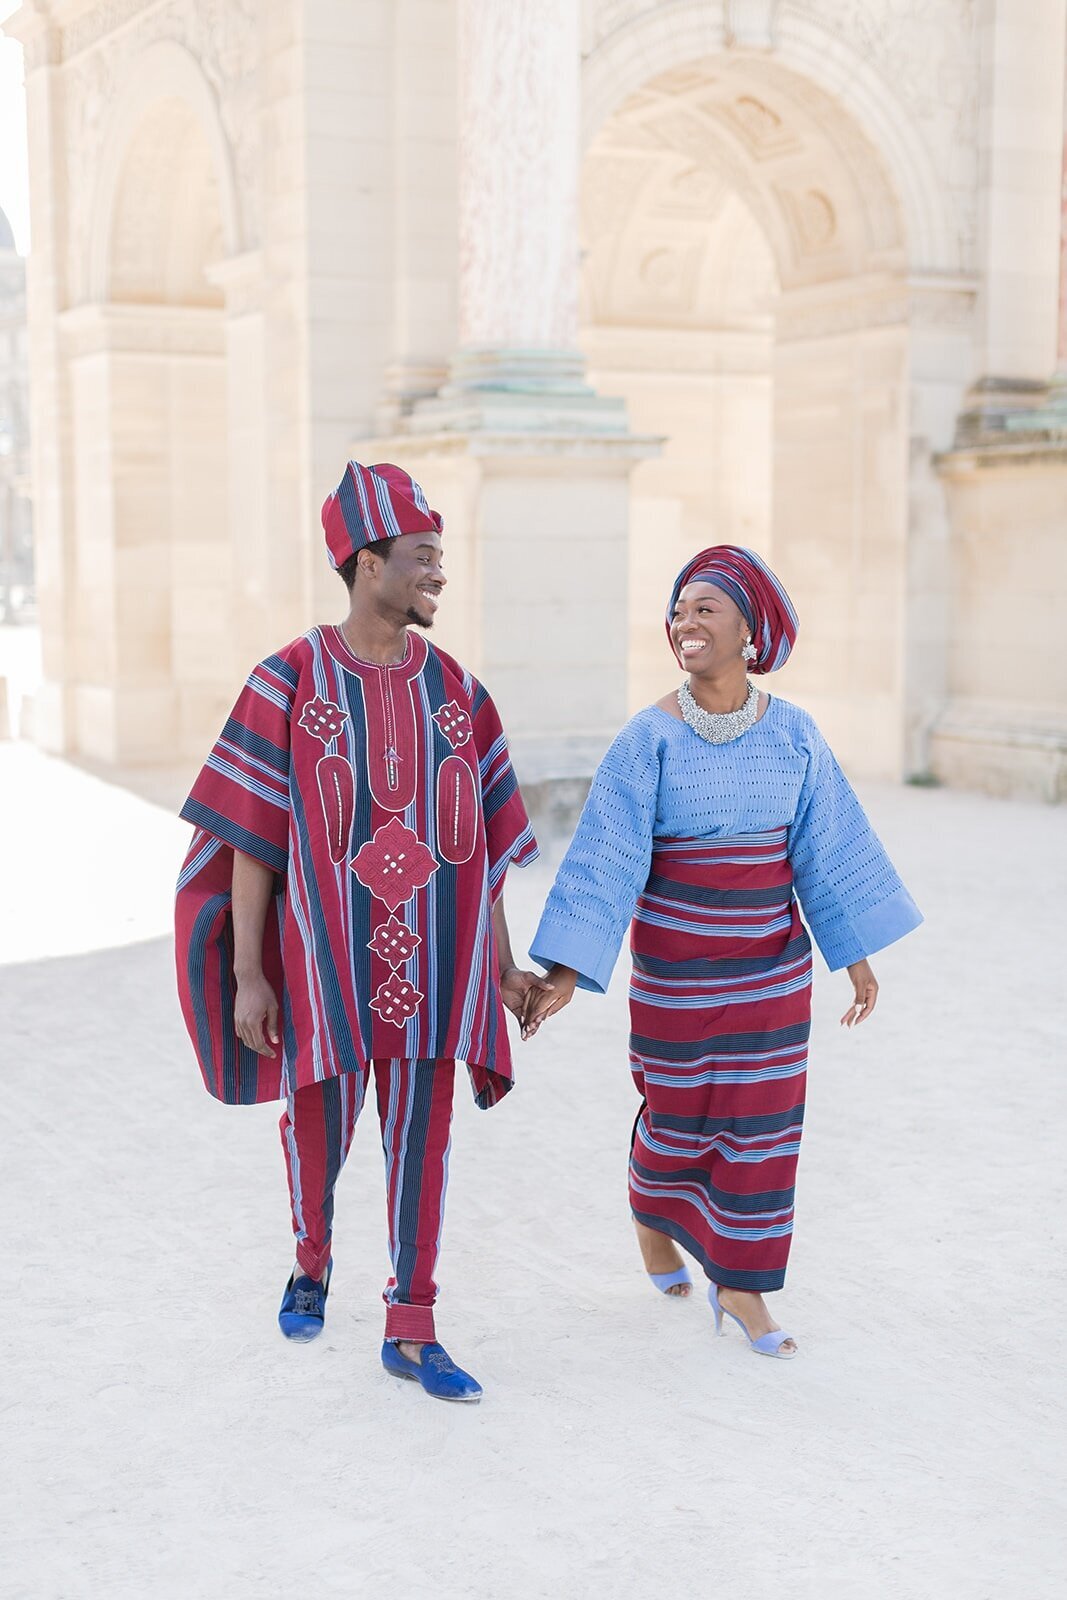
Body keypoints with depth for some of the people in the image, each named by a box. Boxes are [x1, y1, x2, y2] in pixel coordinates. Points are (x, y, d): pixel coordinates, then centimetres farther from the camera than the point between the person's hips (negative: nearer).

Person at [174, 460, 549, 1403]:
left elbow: (479, 838, 8)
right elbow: (250, 835, -7)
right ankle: (313, 1258, 43)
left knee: (422, 1136, 5)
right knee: (321, 1127, 10)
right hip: (328, 953, -2)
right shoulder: (290, 680, -8)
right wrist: (247, 974, -9)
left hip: (433, 953, 2)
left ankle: (411, 1333, 17)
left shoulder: (455, 689, 2)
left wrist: (502, 963, 9)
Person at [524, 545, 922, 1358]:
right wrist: (567, 973, -19)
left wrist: (857, 955, 4)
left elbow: (827, 847, 2)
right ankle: (653, 1213, 42)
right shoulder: (649, 737, -12)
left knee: (761, 1123, 5)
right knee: (681, 1114, 10)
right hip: (679, 965, -2)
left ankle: (740, 1286, 18)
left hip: (772, 961, 3)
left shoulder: (793, 732, -4)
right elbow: (605, 857, -15)